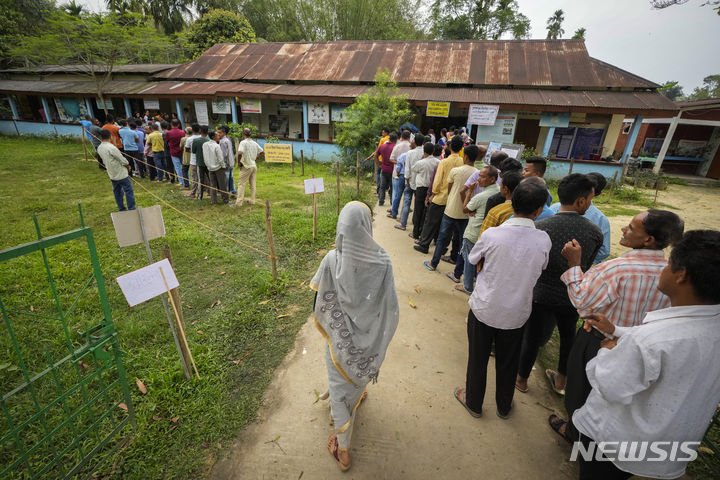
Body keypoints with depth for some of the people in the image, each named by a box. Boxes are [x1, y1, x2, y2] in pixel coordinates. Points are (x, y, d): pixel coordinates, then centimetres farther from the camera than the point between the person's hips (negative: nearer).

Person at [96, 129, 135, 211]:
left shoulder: (99, 148, 3)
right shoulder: (111, 147, -22)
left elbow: (104, 162, 10)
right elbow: (122, 159, -16)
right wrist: (128, 166, 2)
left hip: (112, 175, 8)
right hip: (121, 174, -8)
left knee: (117, 192, 15)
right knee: (128, 191, 0)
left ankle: (121, 209, 21)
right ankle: (131, 210, 0)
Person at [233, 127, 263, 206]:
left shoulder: (243, 142, -14)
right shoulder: (254, 143, 6)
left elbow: (240, 153, -28)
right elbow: (262, 152, 13)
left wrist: (238, 162, -13)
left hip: (246, 166, -6)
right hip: (254, 165, 6)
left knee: (241, 184, -1)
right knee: (252, 184, 13)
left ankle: (238, 202, 0)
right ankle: (252, 200, 19)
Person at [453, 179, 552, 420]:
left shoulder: (492, 235, -20)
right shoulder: (544, 240, -14)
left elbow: (474, 260, -4)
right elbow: (540, 269, 3)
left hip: (484, 308, -2)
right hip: (516, 313, 2)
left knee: (478, 359, 18)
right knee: (508, 362, 23)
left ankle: (473, 402, 40)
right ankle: (504, 407, 45)